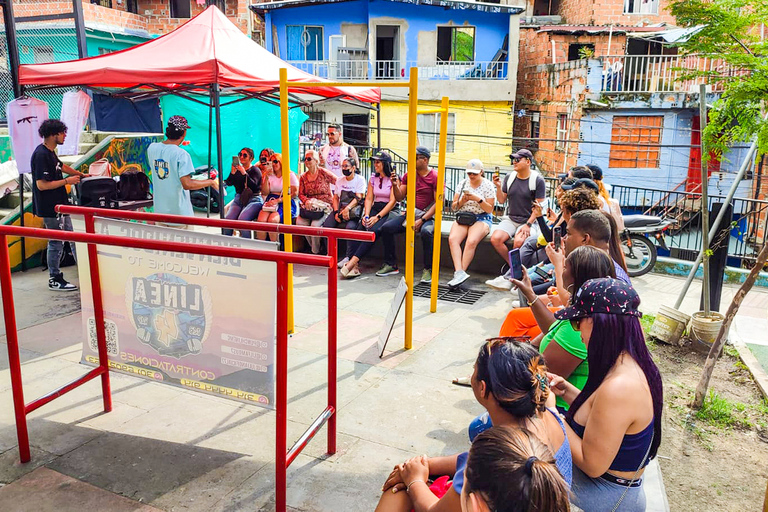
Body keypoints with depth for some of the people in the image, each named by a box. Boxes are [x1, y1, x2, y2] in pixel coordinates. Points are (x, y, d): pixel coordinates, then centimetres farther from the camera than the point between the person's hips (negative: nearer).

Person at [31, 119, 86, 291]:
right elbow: (41, 185, -24)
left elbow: (60, 166, 30)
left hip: (59, 205, 10)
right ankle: (55, 280, 12)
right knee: (56, 243, 0)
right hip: (50, 208, -10)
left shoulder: (50, 152, 10)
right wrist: (67, 181, -17)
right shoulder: (41, 155, -20)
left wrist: (80, 174, 37)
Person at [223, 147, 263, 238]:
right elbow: (229, 183, 2)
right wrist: (232, 172, -14)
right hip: (238, 199, 4)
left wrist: (244, 173, -23)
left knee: (242, 219, -31)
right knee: (228, 219, -22)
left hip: (253, 200, -4)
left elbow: (254, 185, -16)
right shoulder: (237, 169, 15)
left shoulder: (255, 170, 2)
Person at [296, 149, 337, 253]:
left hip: (325, 206, -5)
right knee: (299, 222, -20)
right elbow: (301, 194, 10)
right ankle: (313, 246, 2)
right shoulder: (303, 177, 11)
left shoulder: (324, 173, -5)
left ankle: (316, 252, -8)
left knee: (315, 224, -29)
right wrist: (306, 201, -10)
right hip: (309, 207, 5)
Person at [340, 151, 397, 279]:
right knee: (360, 228, -26)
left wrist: (377, 217, -19)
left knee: (374, 230, -33)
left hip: (388, 211, -5)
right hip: (374, 209, 5)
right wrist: (366, 215, -8)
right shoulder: (373, 178, 16)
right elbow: (369, 199, 11)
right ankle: (354, 266, -37)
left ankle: (352, 261, -40)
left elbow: (392, 202, -10)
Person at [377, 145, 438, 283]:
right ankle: (391, 265, -4)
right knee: (386, 227, -15)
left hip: (428, 216, -5)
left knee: (426, 232, -37)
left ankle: (428, 269, -22)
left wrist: (421, 220, -19)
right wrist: (395, 185, -11)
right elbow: (400, 198, 10)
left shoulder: (435, 177, -6)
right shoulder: (408, 175, 10)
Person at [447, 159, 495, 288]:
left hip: (482, 218, -3)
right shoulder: (463, 184, 12)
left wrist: (478, 199, -16)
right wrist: (462, 201, -8)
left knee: (471, 241, -32)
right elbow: (454, 207, 12)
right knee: (452, 239, -27)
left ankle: (460, 273, -29)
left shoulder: (488, 185, 2)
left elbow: (489, 209, -1)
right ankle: (459, 272, -39)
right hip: (463, 217, 3)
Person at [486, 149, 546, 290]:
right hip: (510, 219, 5)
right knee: (495, 239, -23)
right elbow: (502, 200, 13)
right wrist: (498, 187, -6)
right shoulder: (509, 177, 10)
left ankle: (508, 276, -18)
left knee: (518, 242, -34)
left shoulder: (537, 180, -4)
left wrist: (528, 225, -17)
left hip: (529, 220, -5)